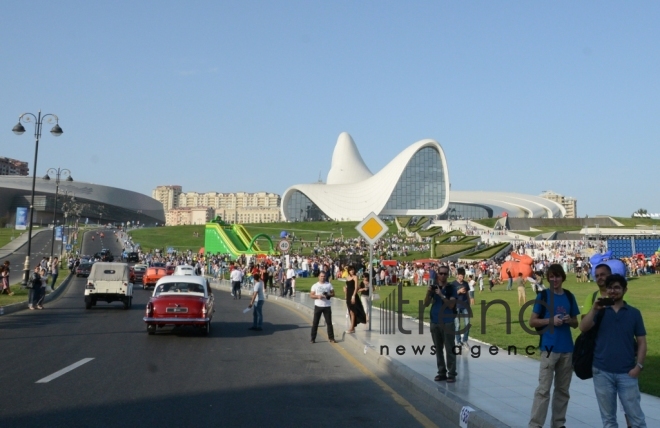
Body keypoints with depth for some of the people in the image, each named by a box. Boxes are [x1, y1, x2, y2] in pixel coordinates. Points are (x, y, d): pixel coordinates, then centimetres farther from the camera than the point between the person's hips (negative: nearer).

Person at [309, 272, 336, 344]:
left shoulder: (329, 285, 7)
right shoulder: (315, 286, 3)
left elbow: (333, 294, 7)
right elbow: (311, 295, 0)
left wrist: (329, 295, -14)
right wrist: (317, 296, -17)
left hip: (327, 306, 1)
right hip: (318, 306, -1)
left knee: (329, 322, 2)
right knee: (315, 323, 1)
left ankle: (331, 338, 9)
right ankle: (313, 338, 7)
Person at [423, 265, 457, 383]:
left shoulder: (451, 289, -2)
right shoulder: (433, 288, 6)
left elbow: (451, 305, -12)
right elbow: (426, 304, 1)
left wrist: (442, 295, -23)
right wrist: (428, 292, -15)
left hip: (447, 322, -3)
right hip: (434, 322, 4)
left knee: (449, 349, -3)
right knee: (438, 349, 8)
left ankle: (451, 374, 0)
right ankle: (441, 372, 15)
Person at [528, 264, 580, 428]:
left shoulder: (569, 296, 10)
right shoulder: (543, 295, -1)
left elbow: (576, 323, 16)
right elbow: (532, 322, -2)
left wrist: (569, 320, -6)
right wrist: (551, 320, -15)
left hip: (567, 349, 4)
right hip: (549, 348, -4)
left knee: (563, 389, 10)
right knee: (543, 389, -7)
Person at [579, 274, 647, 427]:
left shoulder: (634, 313, 4)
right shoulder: (600, 311, 5)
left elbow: (641, 342, 4)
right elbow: (583, 328, -10)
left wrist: (638, 366, -6)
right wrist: (594, 308, -20)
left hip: (627, 373, -1)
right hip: (602, 372, 1)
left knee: (635, 416, 2)